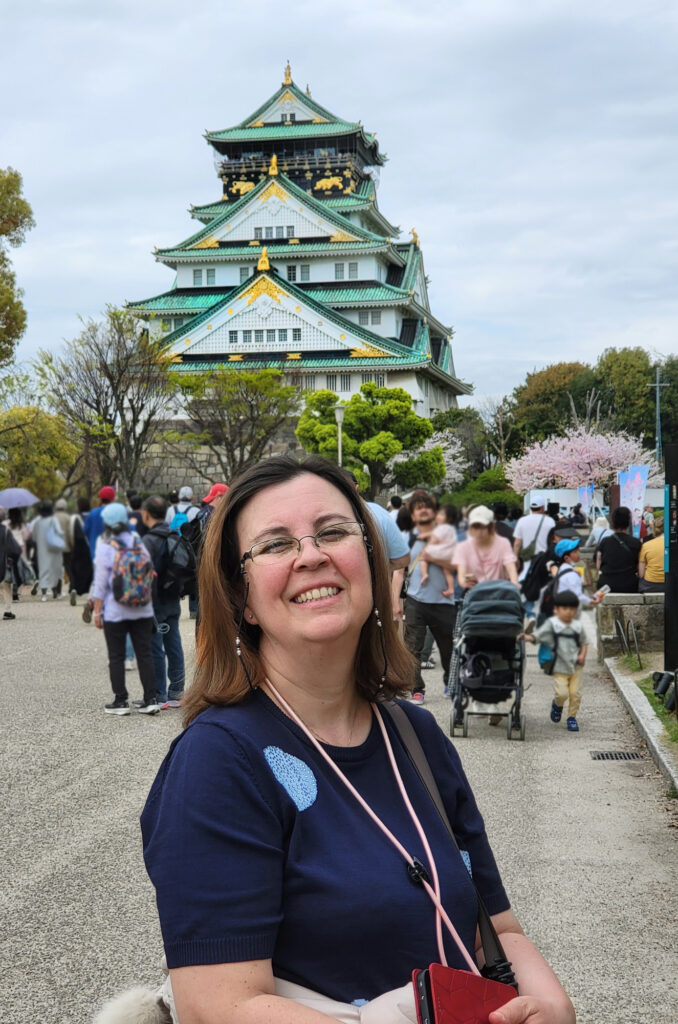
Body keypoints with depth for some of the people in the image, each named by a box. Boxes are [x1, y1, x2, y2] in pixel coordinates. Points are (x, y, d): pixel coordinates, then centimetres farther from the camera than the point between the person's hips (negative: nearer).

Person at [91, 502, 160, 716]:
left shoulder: (105, 547, -11)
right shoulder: (138, 543, 2)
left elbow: (101, 583, -9)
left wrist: (97, 611, -3)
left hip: (115, 611, -4)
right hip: (142, 610, 4)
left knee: (116, 657, 6)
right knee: (145, 654, 8)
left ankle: (120, 701, 8)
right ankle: (150, 700, 8)